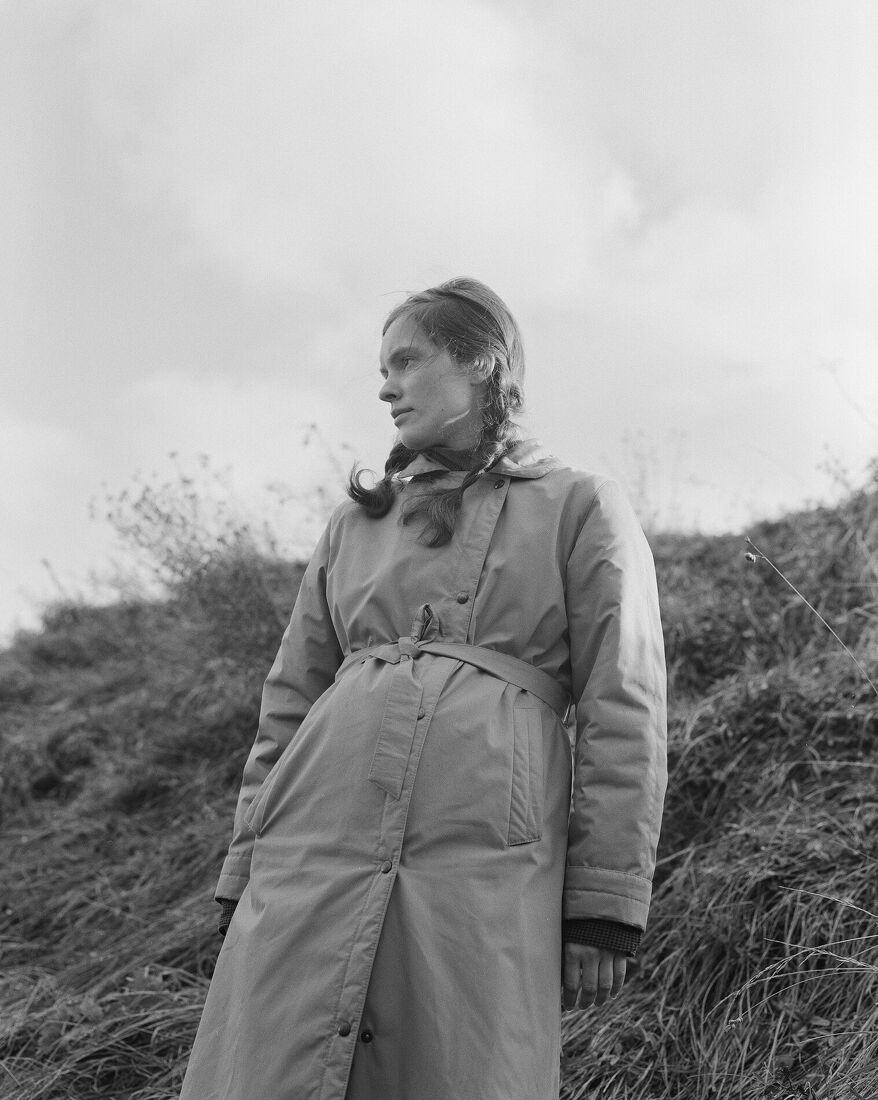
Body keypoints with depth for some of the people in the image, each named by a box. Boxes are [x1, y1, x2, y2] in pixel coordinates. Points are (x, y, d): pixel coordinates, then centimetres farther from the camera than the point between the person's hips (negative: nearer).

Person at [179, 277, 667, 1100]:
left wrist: (603, 912, -5)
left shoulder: (581, 508, 8)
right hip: (315, 847, 4)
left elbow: (623, 716, 1)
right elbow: (290, 701, 18)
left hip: (483, 860, -3)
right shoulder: (355, 523, 20)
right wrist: (245, 883, 12)